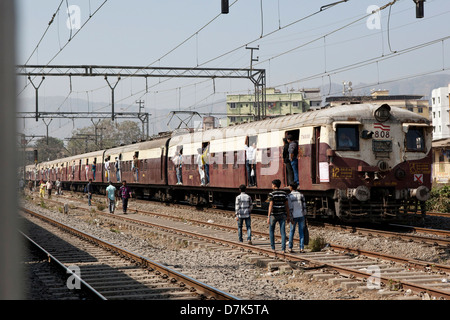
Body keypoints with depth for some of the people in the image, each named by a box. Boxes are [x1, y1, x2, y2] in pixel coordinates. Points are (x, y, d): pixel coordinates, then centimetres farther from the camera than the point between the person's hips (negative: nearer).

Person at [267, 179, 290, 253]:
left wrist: (268, 217, -19)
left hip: (274, 214, -3)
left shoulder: (271, 194, -12)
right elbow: (286, 205, 5)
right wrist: (288, 215, 13)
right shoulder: (284, 193, 3)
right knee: (283, 232, 1)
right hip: (282, 215, 3)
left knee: (271, 231, 15)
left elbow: (271, 206, -18)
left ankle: (273, 247, 14)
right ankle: (283, 249, -7)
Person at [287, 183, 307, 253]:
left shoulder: (289, 196, -7)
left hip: (294, 216, -1)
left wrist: (291, 218, -11)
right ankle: (302, 248, -1)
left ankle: (290, 248, 15)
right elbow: (304, 206, 0)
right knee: (301, 232, 5)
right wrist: (304, 216, 9)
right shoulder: (301, 195, 0)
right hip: (301, 215, 1)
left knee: (292, 231, 12)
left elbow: (290, 208, -12)